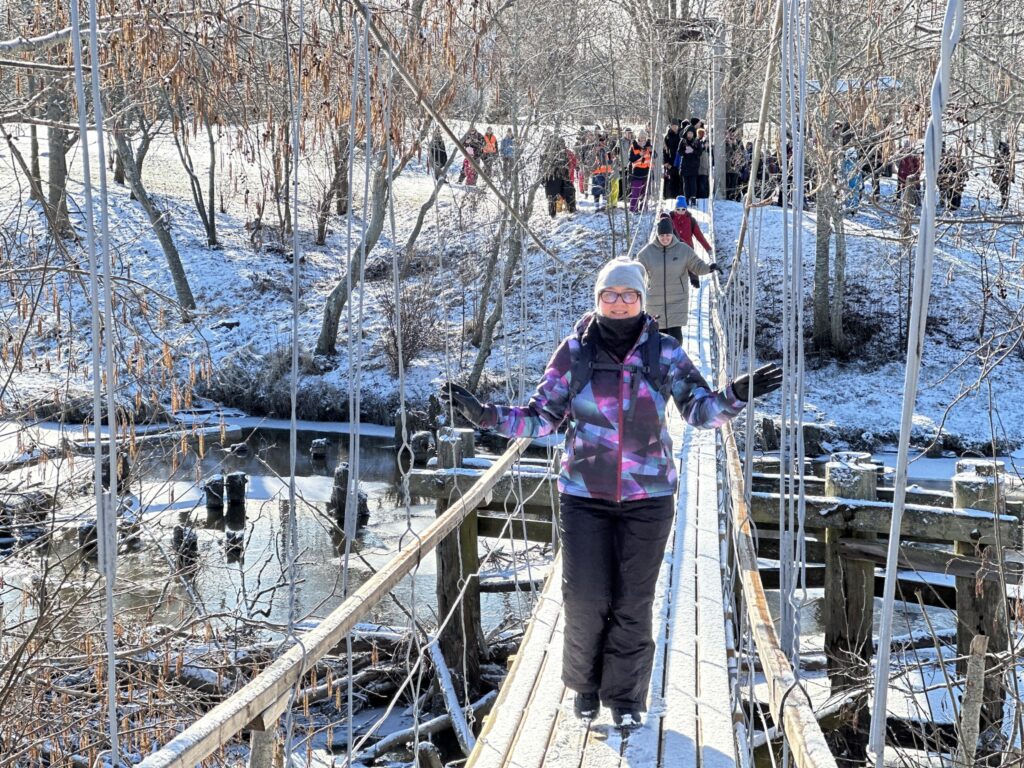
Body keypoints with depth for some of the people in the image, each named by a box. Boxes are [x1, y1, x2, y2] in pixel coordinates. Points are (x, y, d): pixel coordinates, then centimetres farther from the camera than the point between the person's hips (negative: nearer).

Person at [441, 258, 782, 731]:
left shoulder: (664, 352, -3)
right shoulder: (574, 351, -3)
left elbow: (700, 411, -8)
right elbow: (541, 418, -1)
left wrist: (734, 397, -28)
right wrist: (484, 415, -13)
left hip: (648, 498, 0)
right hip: (583, 496, 0)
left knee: (633, 603, 7)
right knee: (585, 599, 1)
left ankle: (625, 697, 25)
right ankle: (585, 686, 27)